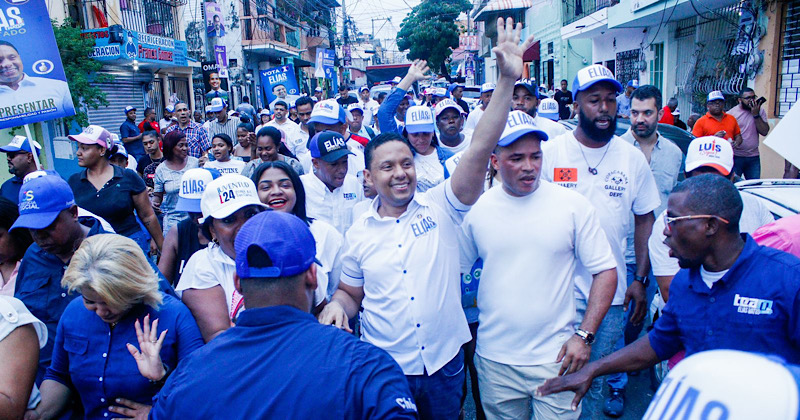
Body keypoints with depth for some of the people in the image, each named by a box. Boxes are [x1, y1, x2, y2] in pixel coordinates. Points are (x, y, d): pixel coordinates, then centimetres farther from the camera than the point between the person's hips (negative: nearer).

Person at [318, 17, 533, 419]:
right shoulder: (359, 233, -4)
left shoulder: (441, 206, -8)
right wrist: (336, 305, -15)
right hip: (386, 370, 0)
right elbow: (351, 293, 8)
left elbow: (479, 150, -19)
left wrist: (507, 81, -27)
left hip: (444, 363, 0)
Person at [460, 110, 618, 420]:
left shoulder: (574, 205, -5)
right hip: (493, 359, 2)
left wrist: (584, 335, -9)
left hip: (556, 358, -1)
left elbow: (605, 271, -1)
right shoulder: (476, 209, -2)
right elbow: (455, 273, 7)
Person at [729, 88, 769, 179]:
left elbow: (764, 132, -3)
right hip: (735, 157, -3)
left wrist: (756, 115, -10)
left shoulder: (760, 111, 7)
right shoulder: (731, 113, -2)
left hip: (753, 158, 3)